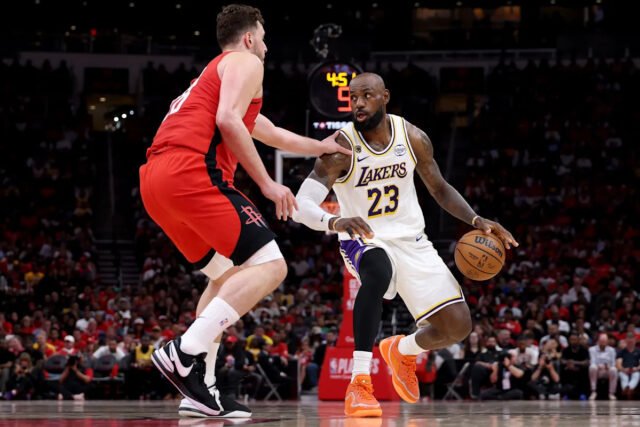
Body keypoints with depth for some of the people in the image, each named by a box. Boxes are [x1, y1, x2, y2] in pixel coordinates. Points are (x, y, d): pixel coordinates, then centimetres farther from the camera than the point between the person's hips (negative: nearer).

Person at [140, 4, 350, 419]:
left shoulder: (212, 73, 36)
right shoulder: (245, 63, 7)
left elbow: (273, 134, 47)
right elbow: (228, 121, -12)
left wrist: (322, 147, 57)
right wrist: (268, 184, -9)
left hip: (155, 181, 10)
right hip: (192, 171, -10)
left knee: (228, 277, 21)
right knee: (269, 266, -10)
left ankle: (201, 386, 8)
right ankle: (186, 353, -23)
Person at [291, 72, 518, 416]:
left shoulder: (413, 138, -6)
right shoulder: (341, 147, -19)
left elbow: (439, 188, 10)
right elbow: (301, 206, -28)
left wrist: (476, 221, -5)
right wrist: (335, 222, -49)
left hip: (410, 240, 5)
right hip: (365, 241, -5)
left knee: (458, 327, -4)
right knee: (379, 271, -43)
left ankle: (402, 350, 32)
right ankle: (359, 385, -38)